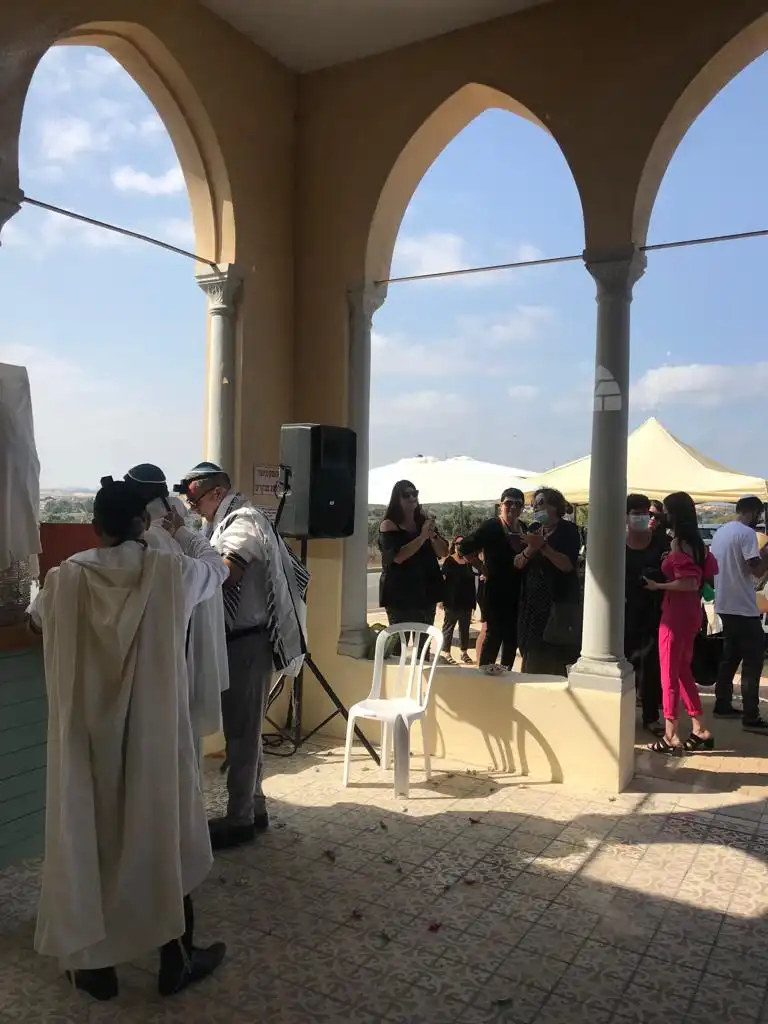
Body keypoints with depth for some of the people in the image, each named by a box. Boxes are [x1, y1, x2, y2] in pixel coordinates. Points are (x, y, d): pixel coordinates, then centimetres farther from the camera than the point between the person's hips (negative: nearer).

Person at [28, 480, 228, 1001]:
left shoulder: (66, 578, -8)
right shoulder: (171, 572, -12)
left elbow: (37, 620, 14)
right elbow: (217, 569, 11)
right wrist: (183, 534, 27)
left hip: (87, 735, 1)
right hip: (155, 734, -1)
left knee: (89, 836, 15)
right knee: (164, 836, 13)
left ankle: (95, 964, 30)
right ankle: (177, 960, 28)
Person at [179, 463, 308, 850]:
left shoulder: (244, 522, -14)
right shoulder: (227, 523, 17)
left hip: (246, 642, -10)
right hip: (237, 639, 10)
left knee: (241, 731, 0)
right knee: (243, 729, 16)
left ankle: (239, 819, 11)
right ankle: (253, 808, 27)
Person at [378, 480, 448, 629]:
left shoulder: (424, 521, 10)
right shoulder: (389, 525, -5)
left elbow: (443, 552, 8)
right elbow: (398, 556, -18)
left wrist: (432, 535, -10)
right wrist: (422, 536, -20)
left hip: (426, 591, 5)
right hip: (400, 594, -5)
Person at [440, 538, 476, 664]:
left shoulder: (468, 562, 10)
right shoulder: (449, 561, -3)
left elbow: (471, 581, 13)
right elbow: (443, 579, -9)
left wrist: (473, 601, 9)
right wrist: (442, 599, -17)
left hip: (466, 600, 5)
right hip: (452, 601, -5)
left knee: (465, 628, 10)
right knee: (449, 626, 0)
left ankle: (464, 652, 18)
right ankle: (446, 652, 3)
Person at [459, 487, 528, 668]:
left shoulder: (525, 528, 10)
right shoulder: (491, 526, -8)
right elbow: (465, 547, -13)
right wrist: (483, 568, -7)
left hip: (517, 592, 6)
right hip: (496, 591, -6)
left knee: (512, 637, 11)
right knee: (494, 635, -3)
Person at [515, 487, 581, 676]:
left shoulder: (568, 530, -3)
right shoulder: (533, 530, 14)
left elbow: (568, 565, -16)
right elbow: (517, 564, 8)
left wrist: (543, 546, -23)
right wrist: (530, 549, -11)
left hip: (559, 603, -6)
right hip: (532, 602, 6)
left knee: (553, 664, -9)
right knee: (531, 662, 6)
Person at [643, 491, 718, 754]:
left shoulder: (679, 542, -16)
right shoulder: (696, 542, 10)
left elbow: (690, 583, -23)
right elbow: (707, 573, 13)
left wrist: (658, 586, -16)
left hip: (676, 612, -9)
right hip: (691, 611, 9)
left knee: (669, 674, 0)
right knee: (683, 671, 18)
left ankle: (670, 737, 7)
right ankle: (700, 730, 23)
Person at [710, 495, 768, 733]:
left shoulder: (720, 532, 13)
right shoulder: (747, 533, -15)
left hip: (724, 605, 9)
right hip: (743, 607, -9)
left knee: (730, 656, 16)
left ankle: (723, 705, 21)